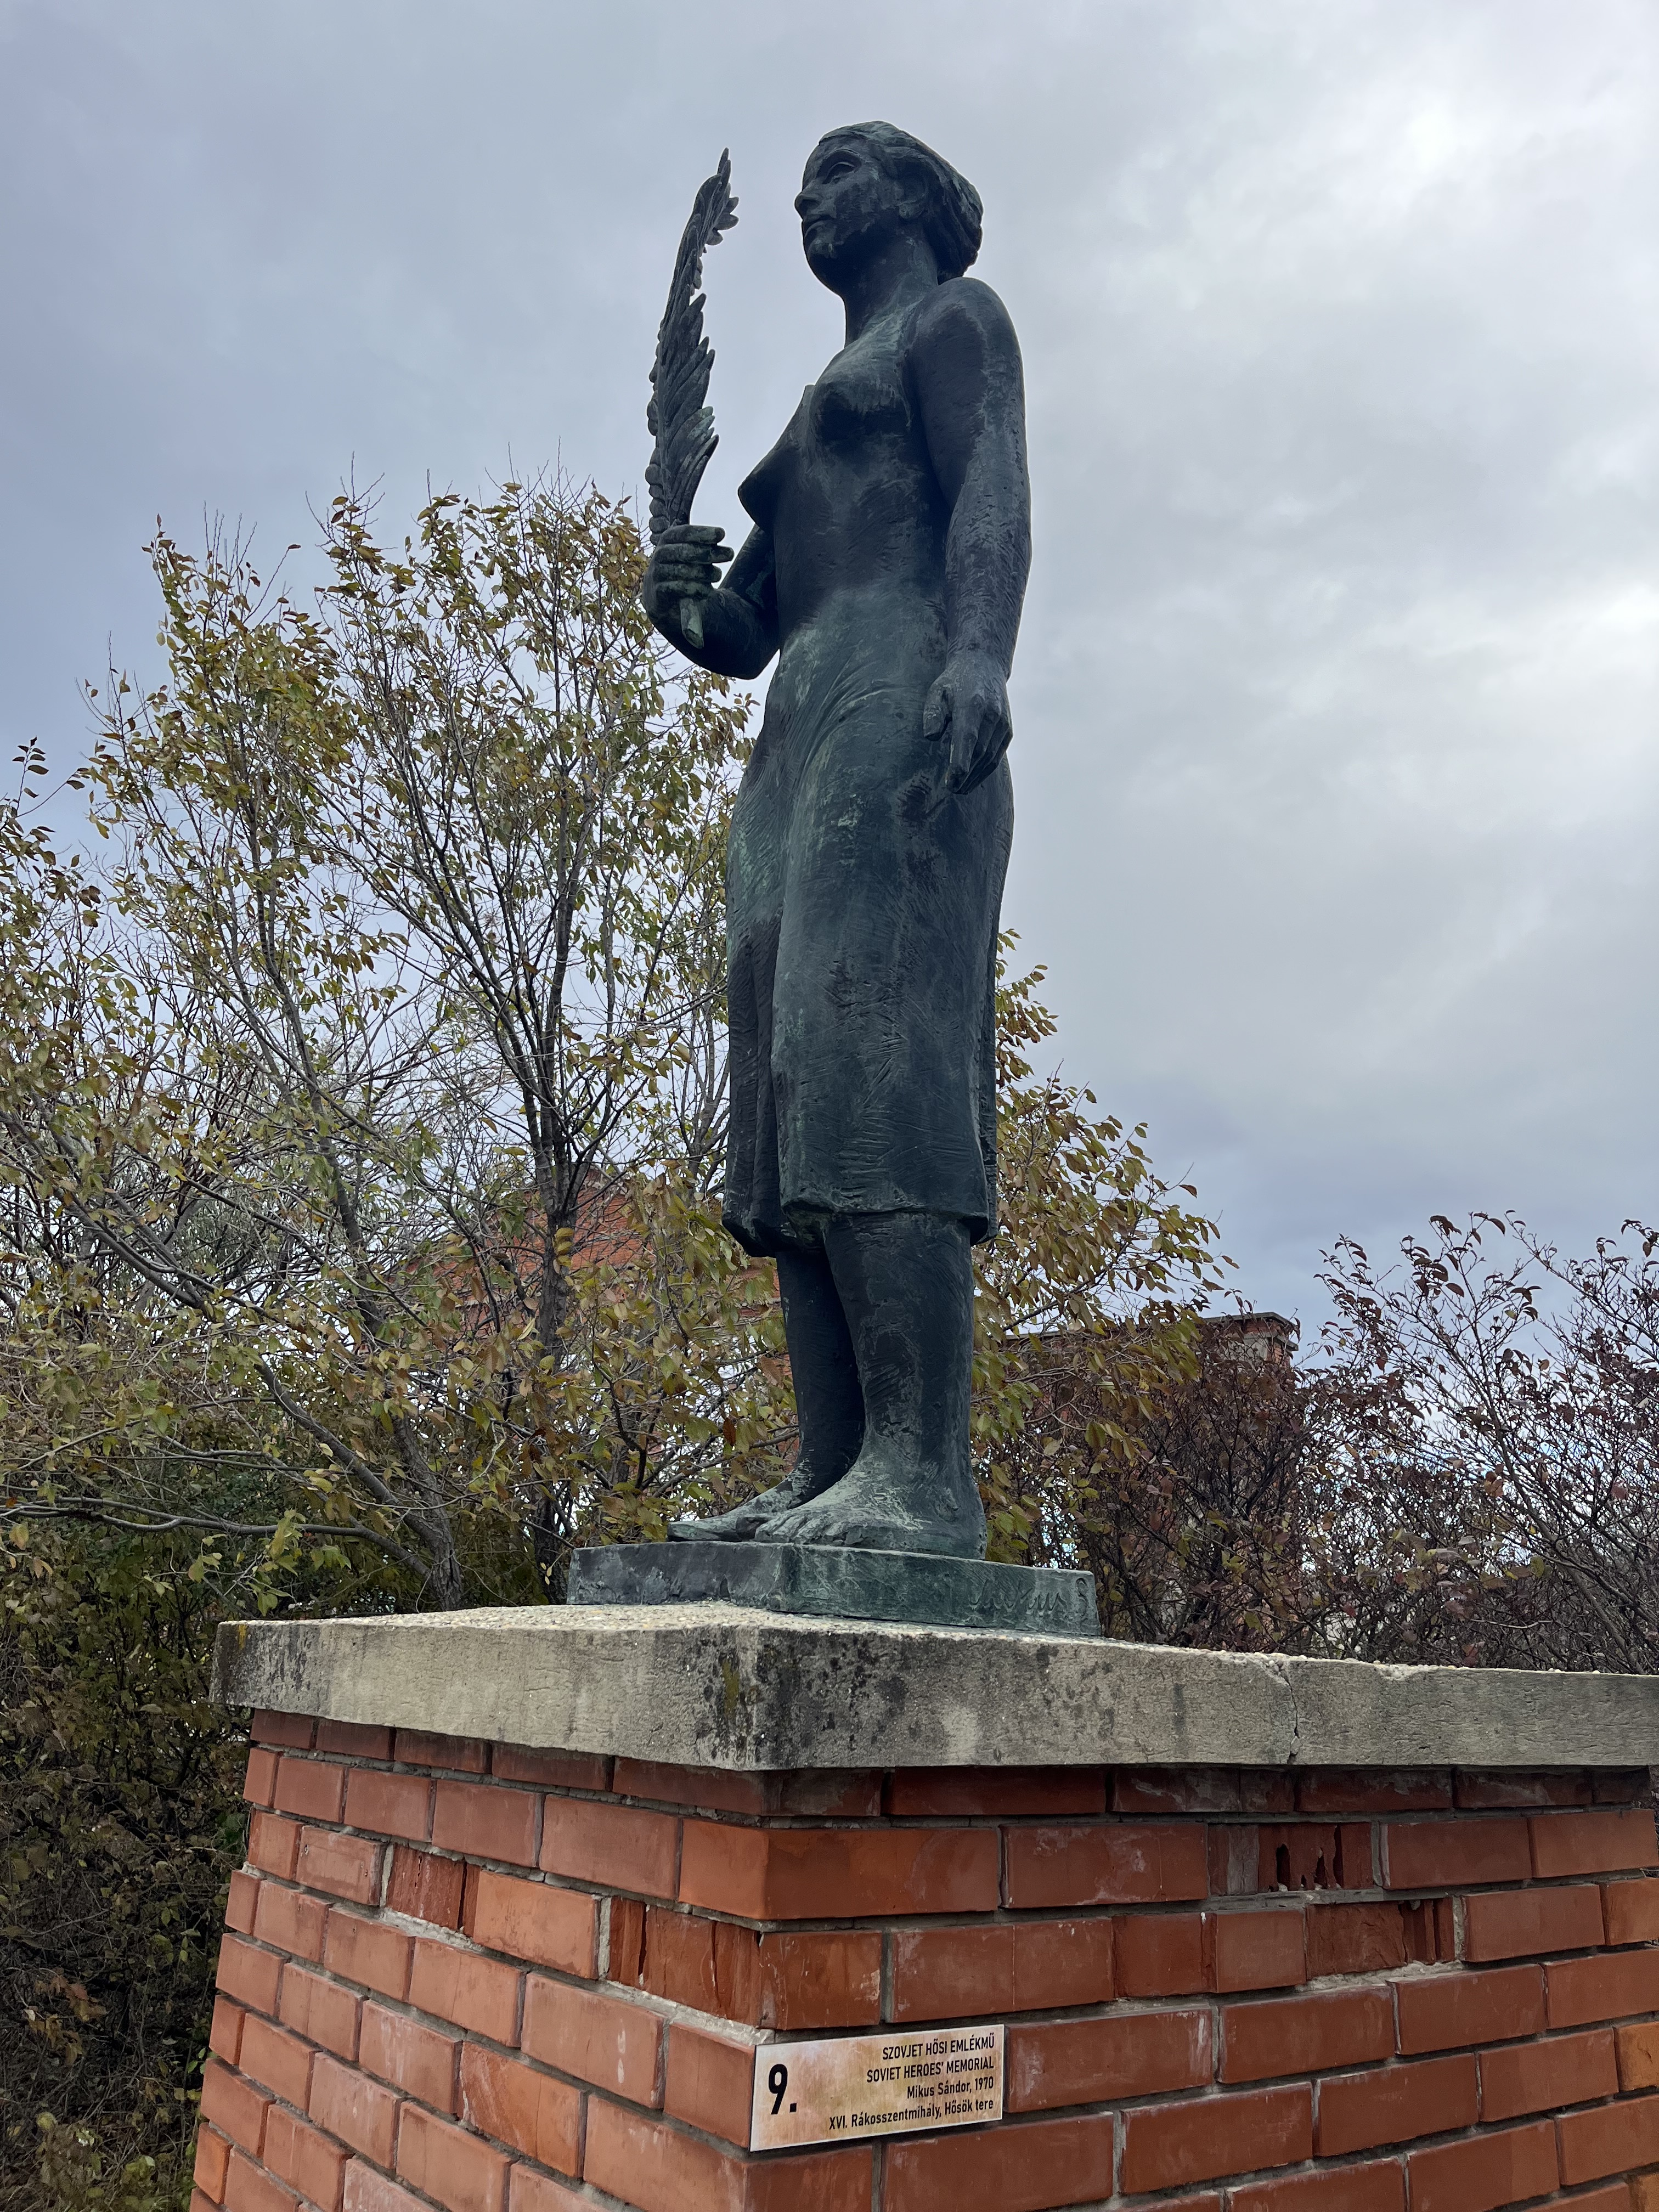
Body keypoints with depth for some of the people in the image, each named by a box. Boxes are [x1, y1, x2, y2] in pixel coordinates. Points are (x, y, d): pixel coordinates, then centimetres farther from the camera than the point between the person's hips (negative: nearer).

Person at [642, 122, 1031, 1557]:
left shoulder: (954, 318, 15)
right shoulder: (814, 419, 37)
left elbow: (995, 493, -6)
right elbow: (742, 635, 31)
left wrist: (979, 653, -24)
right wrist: (679, 598, 8)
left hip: (896, 705, -8)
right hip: (796, 746, 8)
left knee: (869, 1062, -24)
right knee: (791, 1113, -5)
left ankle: (923, 1478, -28)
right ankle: (833, 1484, -8)